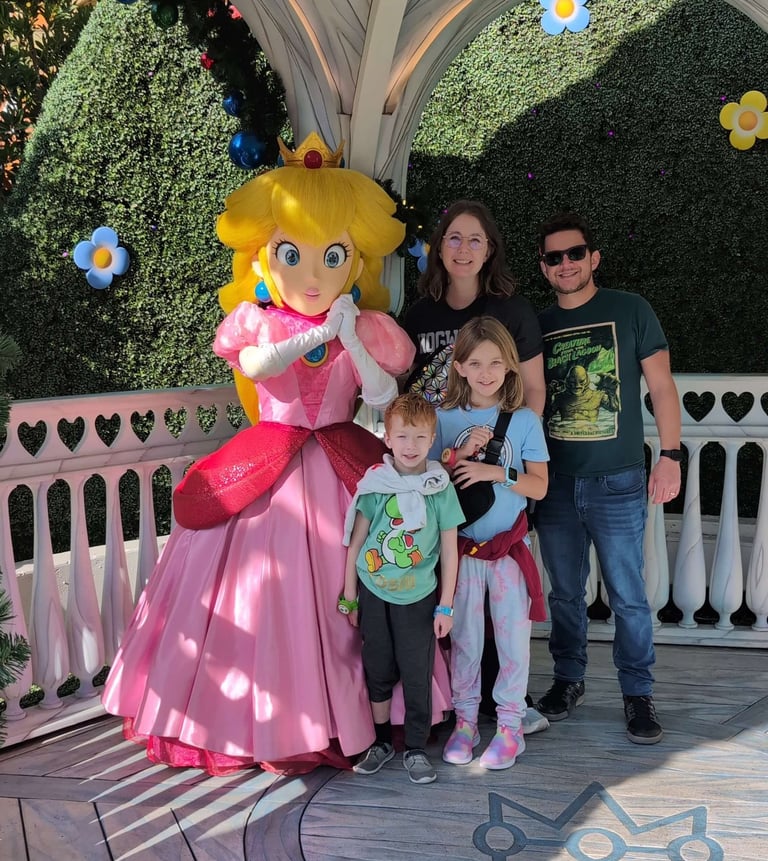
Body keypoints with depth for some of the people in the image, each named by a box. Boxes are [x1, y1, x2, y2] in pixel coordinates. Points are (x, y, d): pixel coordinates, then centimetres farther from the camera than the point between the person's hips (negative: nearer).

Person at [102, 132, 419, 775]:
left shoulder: (364, 333, 2)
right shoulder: (259, 323, 1)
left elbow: (387, 401, -10)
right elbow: (255, 366, -21)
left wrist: (352, 342, -16)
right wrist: (314, 336, -23)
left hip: (339, 475, 1)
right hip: (266, 474, 0)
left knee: (340, 592, 4)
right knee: (260, 591, 3)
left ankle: (341, 717, 22)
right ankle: (258, 722, 20)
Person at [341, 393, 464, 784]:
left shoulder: (441, 487, -6)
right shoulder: (375, 483, -6)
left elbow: (449, 550, -1)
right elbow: (355, 541, -1)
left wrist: (446, 605, -1)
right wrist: (349, 597, 1)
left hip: (418, 596, -1)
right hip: (373, 592, 1)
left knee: (417, 674, 5)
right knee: (378, 670, 13)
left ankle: (416, 750, 23)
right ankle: (382, 742, 32)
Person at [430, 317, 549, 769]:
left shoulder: (525, 420, -2)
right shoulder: (445, 418, 0)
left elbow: (539, 486, -4)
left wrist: (495, 472, -19)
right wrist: (459, 455, -15)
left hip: (508, 545, 0)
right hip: (461, 545, 1)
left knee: (513, 637, 6)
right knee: (464, 637, 11)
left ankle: (511, 725, 21)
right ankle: (465, 720, 26)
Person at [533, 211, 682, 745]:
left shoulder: (630, 310, 0)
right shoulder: (537, 325, 9)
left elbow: (662, 386, 0)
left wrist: (670, 455, -8)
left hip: (618, 483, -3)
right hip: (555, 483, 3)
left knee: (628, 595, 3)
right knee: (565, 592, 13)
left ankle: (638, 694, 20)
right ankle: (569, 680, 29)